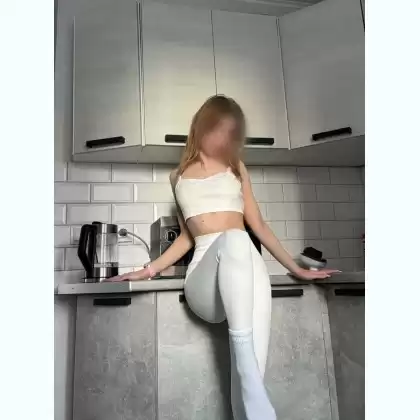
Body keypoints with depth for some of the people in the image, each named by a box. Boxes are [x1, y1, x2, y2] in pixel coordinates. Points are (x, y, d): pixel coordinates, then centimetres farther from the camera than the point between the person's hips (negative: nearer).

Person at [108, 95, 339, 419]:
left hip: (247, 267, 2)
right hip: (205, 273, -1)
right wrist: (150, 270, 16)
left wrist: (297, 269, 20)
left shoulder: (236, 167, 21)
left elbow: (259, 226, 21)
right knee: (234, 239, -37)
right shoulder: (179, 176, 21)